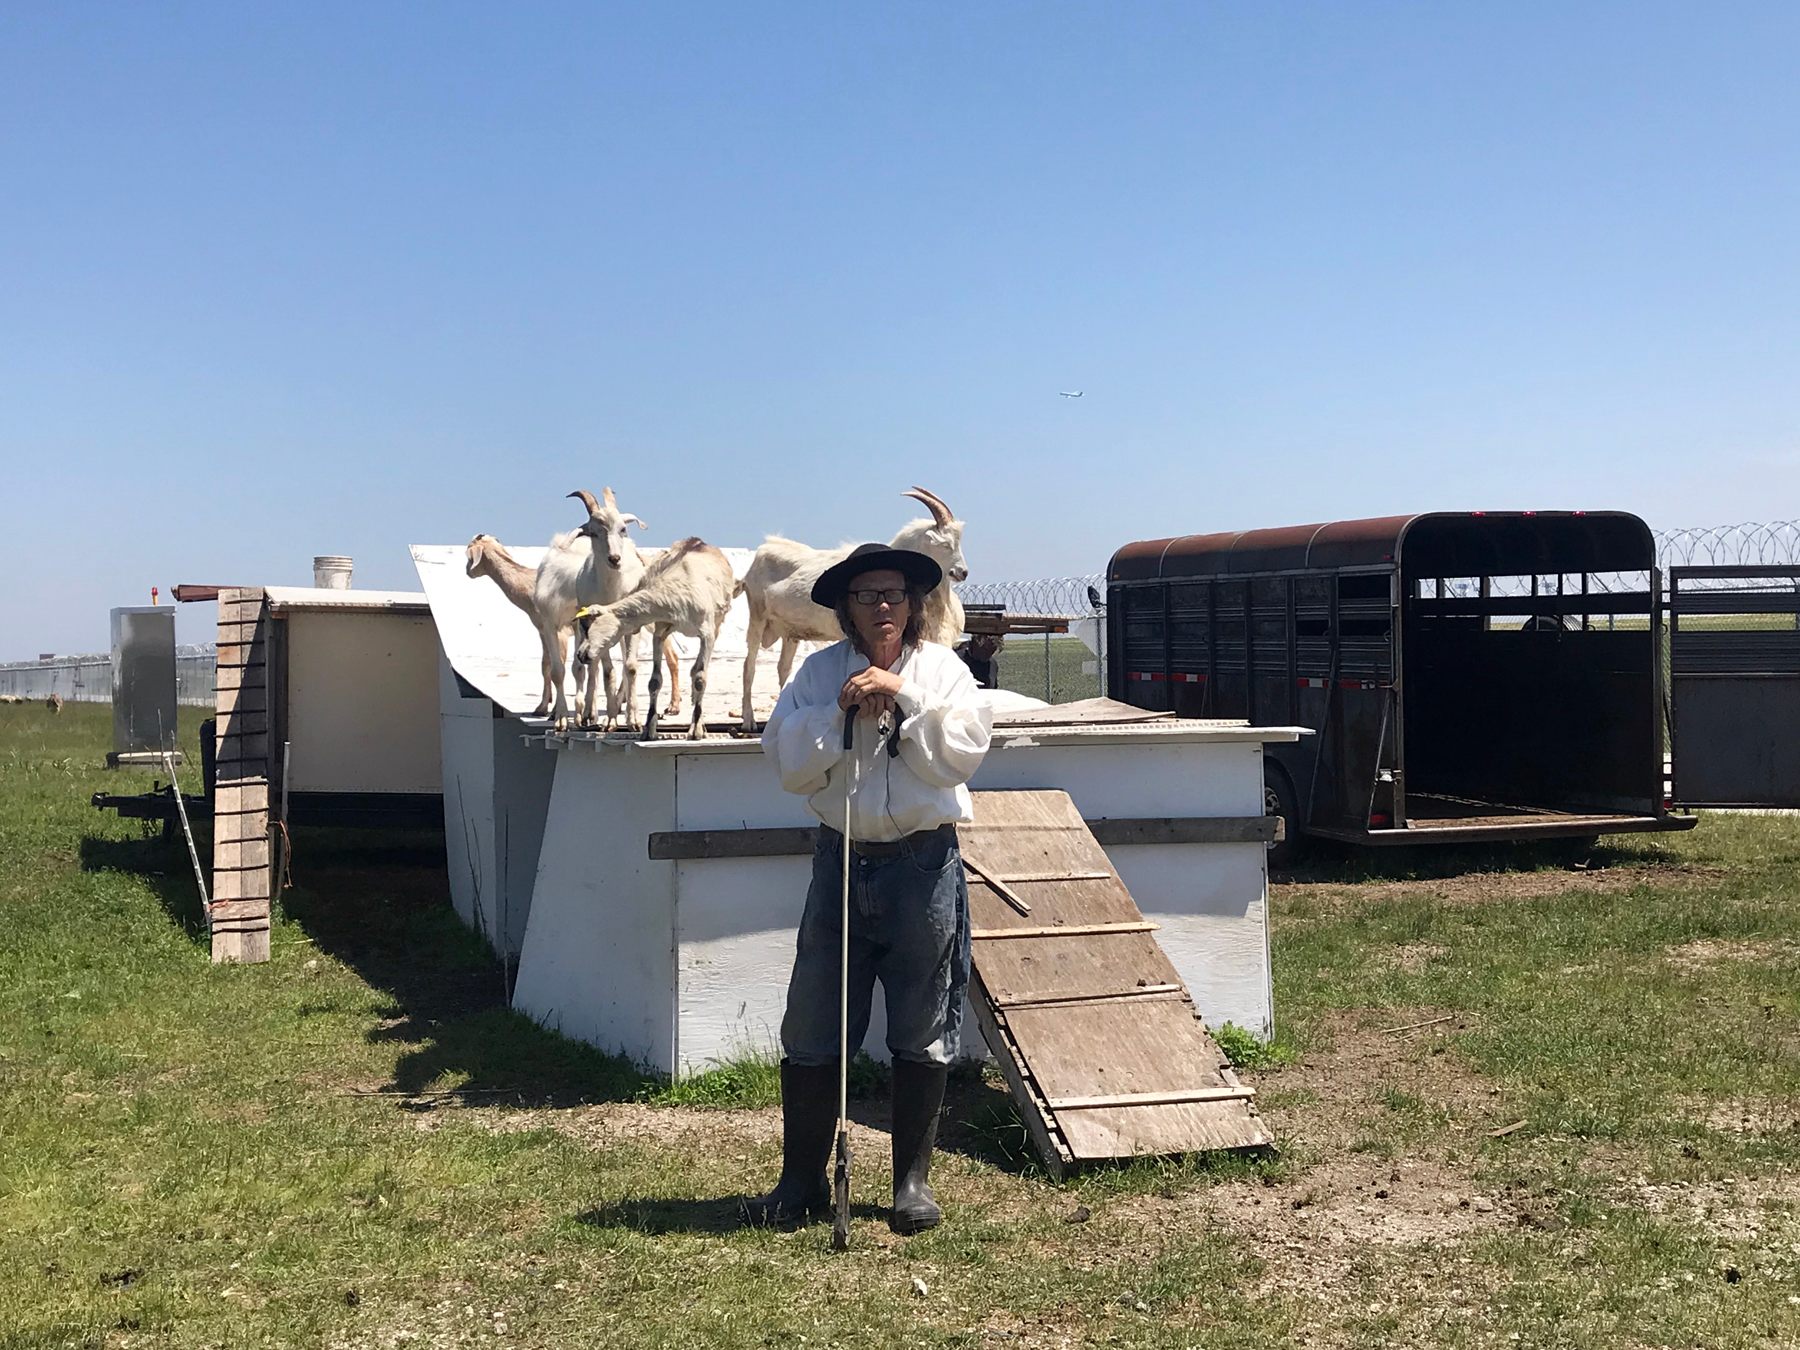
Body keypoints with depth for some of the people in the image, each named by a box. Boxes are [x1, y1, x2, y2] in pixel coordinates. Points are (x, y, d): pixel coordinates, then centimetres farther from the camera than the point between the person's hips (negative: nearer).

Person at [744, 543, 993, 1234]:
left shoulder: (942, 669, 4)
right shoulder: (820, 672, 6)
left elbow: (961, 754, -7)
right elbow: (790, 765, -2)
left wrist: (904, 700, -12)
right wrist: (841, 712, -13)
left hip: (924, 861, -1)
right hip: (843, 860, 1)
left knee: (923, 1032, 6)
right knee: (811, 1028, 2)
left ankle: (914, 1179, 19)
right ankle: (802, 1179, 16)